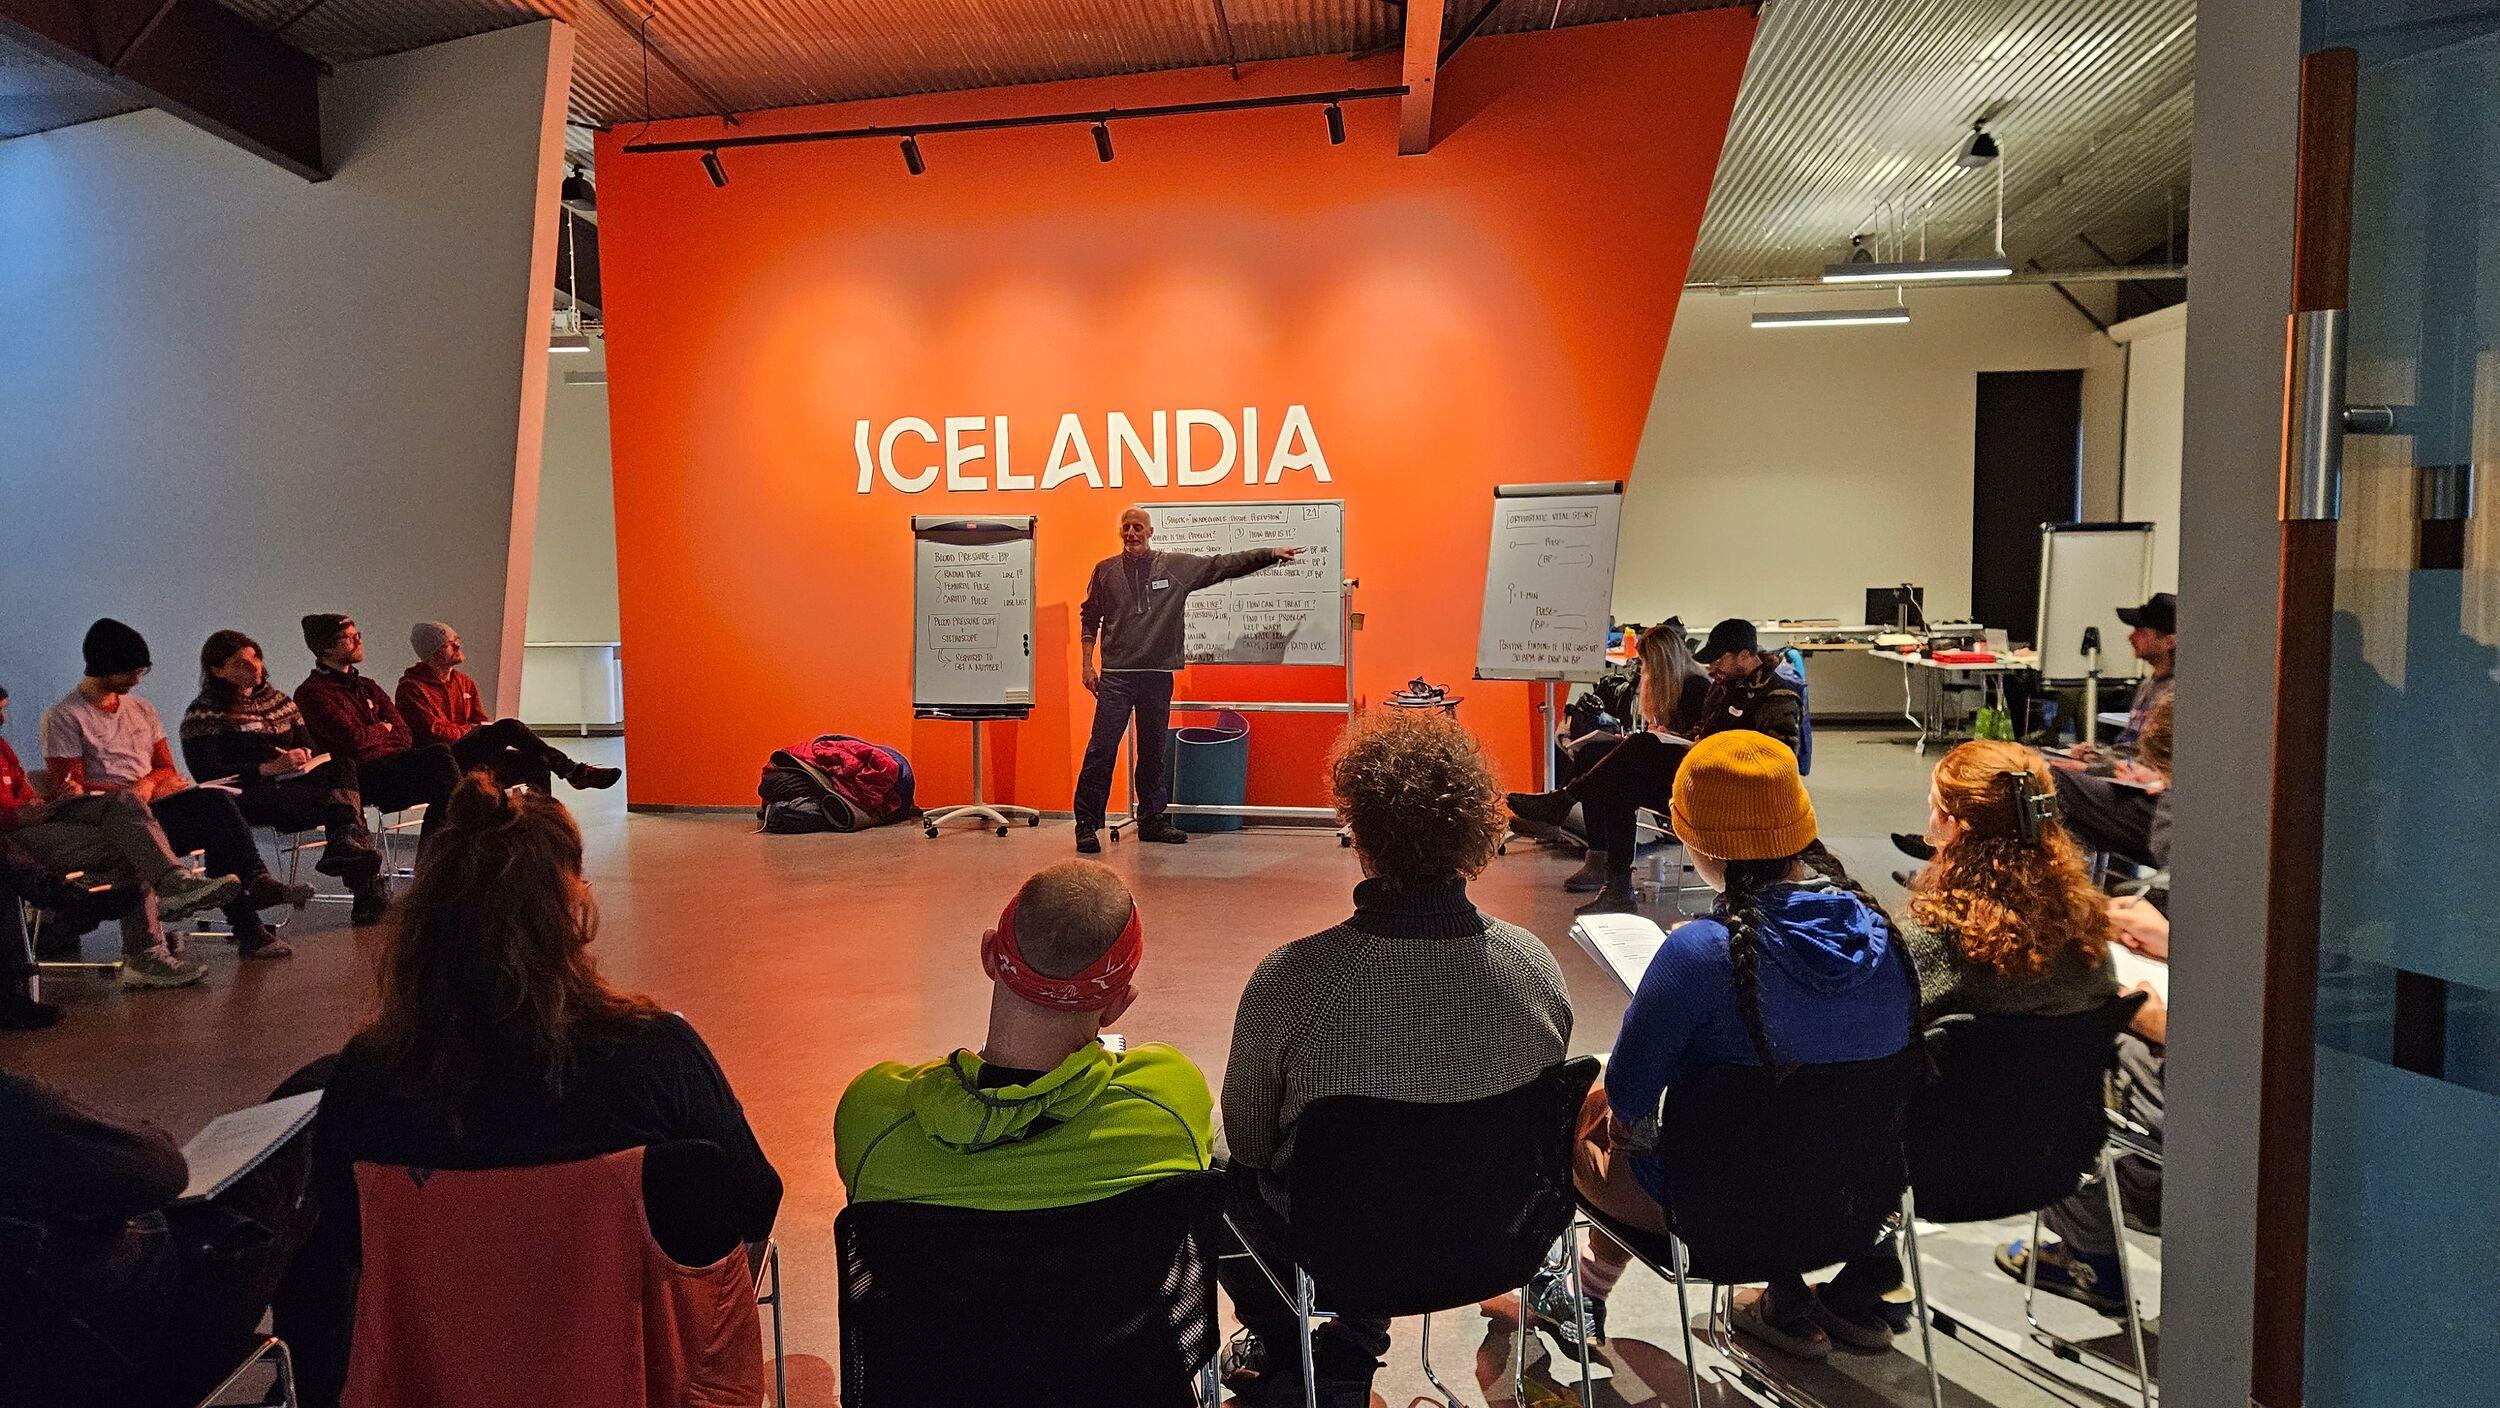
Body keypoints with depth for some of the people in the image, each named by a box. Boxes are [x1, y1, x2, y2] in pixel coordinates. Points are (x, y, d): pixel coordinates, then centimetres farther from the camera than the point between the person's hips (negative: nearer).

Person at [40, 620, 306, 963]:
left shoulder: (141, 709, 21)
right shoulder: (62, 718, 2)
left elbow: (167, 769, 18)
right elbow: (69, 787, -6)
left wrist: (148, 783, -5)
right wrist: (131, 792, -16)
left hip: (154, 806, 6)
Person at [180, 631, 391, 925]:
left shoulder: (277, 699, 24)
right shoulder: (204, 713, 5)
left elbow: (310, 746, 24)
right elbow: (208, 774, -6)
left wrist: (306, 757, -2)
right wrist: (269, 768, -16)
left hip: (295, 785, 5)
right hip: (248, 797, -5)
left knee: (343, 765, -30)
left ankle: (347, 841, -50)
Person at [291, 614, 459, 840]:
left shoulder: (366, 686, 24)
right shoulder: (311, 692, 1)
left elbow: (404, 735, 14)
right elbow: (353, 740, -12)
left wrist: (371, 734, -4)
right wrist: (382, 730, 6)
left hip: (392, 763, 7)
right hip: (362, 776, -7)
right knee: (439, 757, -28)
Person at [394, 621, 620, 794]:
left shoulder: (464, 682, 19)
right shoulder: (411, 687, -3)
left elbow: (482, 722, 15)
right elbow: (433, 731, -12)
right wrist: (474, 730, -3)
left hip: (476, 759, 7)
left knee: (537, 762, -19)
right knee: (509, 727, -28)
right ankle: (573, 772, -26)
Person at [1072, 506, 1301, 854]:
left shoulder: (1178, 565, 6)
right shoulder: (1106, 570, 5)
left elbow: (1224, 565, 7)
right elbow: (1089, 618, 11)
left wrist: (1271, 554, 4)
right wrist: (1086, 664, 5)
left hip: (1158, 675, 2)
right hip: (1115, 676, -2)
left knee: (1153, 752, 11)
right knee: (1101, 750, -6)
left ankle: (1151, 819, 23)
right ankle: (1086, 824, 0)